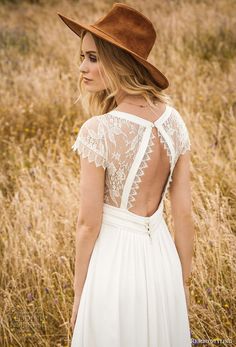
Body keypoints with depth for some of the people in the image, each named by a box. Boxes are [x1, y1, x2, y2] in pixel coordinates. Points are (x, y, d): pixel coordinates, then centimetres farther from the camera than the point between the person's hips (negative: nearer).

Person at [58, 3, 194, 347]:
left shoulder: (99, 131, -21)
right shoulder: (174, 121, -4)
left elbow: (89, 224, -15)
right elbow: (184, 213, 1)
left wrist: (79, 294, -2)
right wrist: (184, 282, 12)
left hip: (114, 256, -5)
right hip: (161, 254, 5)